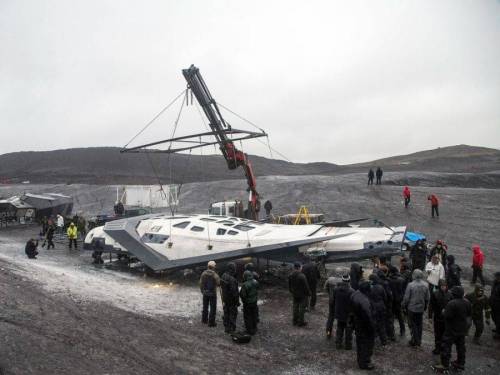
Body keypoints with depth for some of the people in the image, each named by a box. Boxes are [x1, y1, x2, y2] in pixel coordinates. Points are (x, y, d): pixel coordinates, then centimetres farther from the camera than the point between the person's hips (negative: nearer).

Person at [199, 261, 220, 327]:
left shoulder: (204, 273, -7)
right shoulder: (214, 275, -19)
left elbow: (201, 283, 0)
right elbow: (218, 283, -14)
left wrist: (202, 291, 14)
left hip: (205, 292, 5)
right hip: (212, 293, -4)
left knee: (205, 307, 21)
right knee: (213, 308, 6)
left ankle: (204, 320, 33)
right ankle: (211, 322, 7)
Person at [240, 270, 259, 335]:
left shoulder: (245, 285, -27)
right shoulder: (255, 282, -7)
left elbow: (242, 295, -22)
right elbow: (257, 291, 5)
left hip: (247, 303, -6)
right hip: (254, 301, 6)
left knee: (247, 316, 8)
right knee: (254, 315, 20)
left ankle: (250, 330, 14)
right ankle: (254, 329, 32)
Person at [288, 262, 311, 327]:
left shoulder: (290, 276, -3)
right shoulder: (302, 276, -25)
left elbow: (289, 286, 9)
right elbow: (306, 286, -19)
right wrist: (309, 293, -4)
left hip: (295, 295, 6)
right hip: (302, 295, -6)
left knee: (295, 307, 16)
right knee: (302, 308, 4)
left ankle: (295, 321, 25)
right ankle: (301, 322, 10)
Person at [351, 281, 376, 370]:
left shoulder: (355, 294, -6)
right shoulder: (364, 301, -34)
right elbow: (368, 316, -29)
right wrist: (372, 328, -17)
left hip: (357, 323, 9)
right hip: (365, 326, -9)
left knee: (360, 343, 23)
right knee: (367, 344, 9)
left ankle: (360, 361, 39)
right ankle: (365, 363, 21)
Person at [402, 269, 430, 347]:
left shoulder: (410, 285, -20)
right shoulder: (425, 285, -6)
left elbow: (406, 297, -13)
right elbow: (427, 298, 3)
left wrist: (404, 306, 3)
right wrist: (425, 306, 18)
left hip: (412, 308, -4)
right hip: (421, 308, 4)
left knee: (413, 324, 8)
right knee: (419, 324, 16)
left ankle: (415, 340, 10)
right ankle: (418, 341, 25)